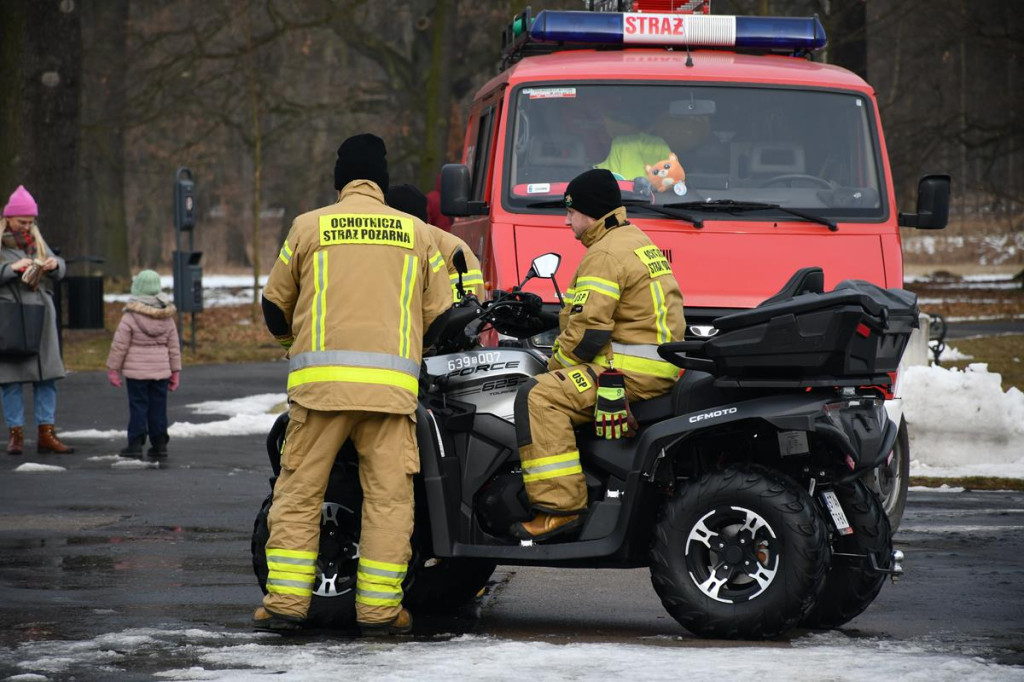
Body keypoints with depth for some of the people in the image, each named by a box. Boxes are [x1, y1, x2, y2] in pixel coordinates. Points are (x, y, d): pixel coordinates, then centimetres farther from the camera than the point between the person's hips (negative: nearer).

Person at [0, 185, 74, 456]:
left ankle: (46, 434, 7)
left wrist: (55, 265, -6)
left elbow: (59, 273, 16)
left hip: (40, 317, 5)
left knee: (47, 377, 3)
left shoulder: (37, 241, 13)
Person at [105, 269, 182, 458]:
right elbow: (174, 346, 8)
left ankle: (135, 444, -1)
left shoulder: (130, 317, -11)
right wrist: (175, 371, 16)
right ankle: (160, 444, 12)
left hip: (136, 372, -4)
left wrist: (113, 369, 0)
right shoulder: (167, 318, 3)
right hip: (160, 370, 4)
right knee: (158, 407, 9)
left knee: (138, 407, 0)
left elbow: (119, 346, -9)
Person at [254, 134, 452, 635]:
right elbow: (440, 313, 15)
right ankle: (379, 608, 0)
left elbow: (275, 304, 17)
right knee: (389, 495, 3)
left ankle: (285, 603, -1)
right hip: (392, 381, 1)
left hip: (321, 379, -1)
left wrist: (291, 338, 39)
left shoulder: (309, 227, 8)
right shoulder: (416, 232, 12)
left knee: (299, 490, 4)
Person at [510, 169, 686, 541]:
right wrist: (559, 362, 18)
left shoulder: (605, 255, -13)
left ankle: (559, 506, -27)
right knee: (558, 385, 28)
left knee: (539, 397, -20)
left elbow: (588, 331, -19)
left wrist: (556, 364, -2)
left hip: (632, 371, -11)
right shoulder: (636, 240, 21)